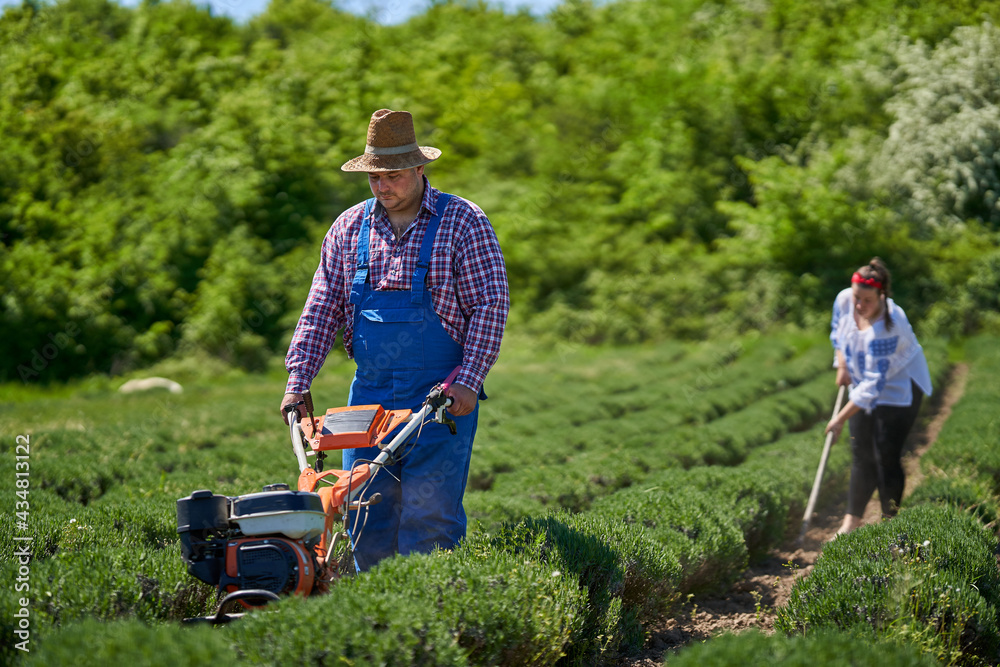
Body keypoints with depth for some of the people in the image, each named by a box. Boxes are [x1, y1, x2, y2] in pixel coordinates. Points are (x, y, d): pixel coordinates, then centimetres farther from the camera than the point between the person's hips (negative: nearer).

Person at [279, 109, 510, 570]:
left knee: (429, 511, -9)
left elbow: (491, 304, -7)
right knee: (366, 507, 5)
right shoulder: (349, 228, 9)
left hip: (442, 393, -4)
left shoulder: (463, 222, -4)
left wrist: (469, 381, -16)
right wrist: (297, 382, 2)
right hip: (370, 389, 4)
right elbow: (322, 309, 11)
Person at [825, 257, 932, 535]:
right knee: (861, 455, 9)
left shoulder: (888, 327, -37)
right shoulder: (844, 300, -16)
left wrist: (841, 418, -33)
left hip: (899, 389, -6)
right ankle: (852, 520, 17)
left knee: (887, 458, -9)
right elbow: (837, 330, 10)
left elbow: (873, 384, -35)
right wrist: (842, 365, -1)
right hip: (863, 385, 6)